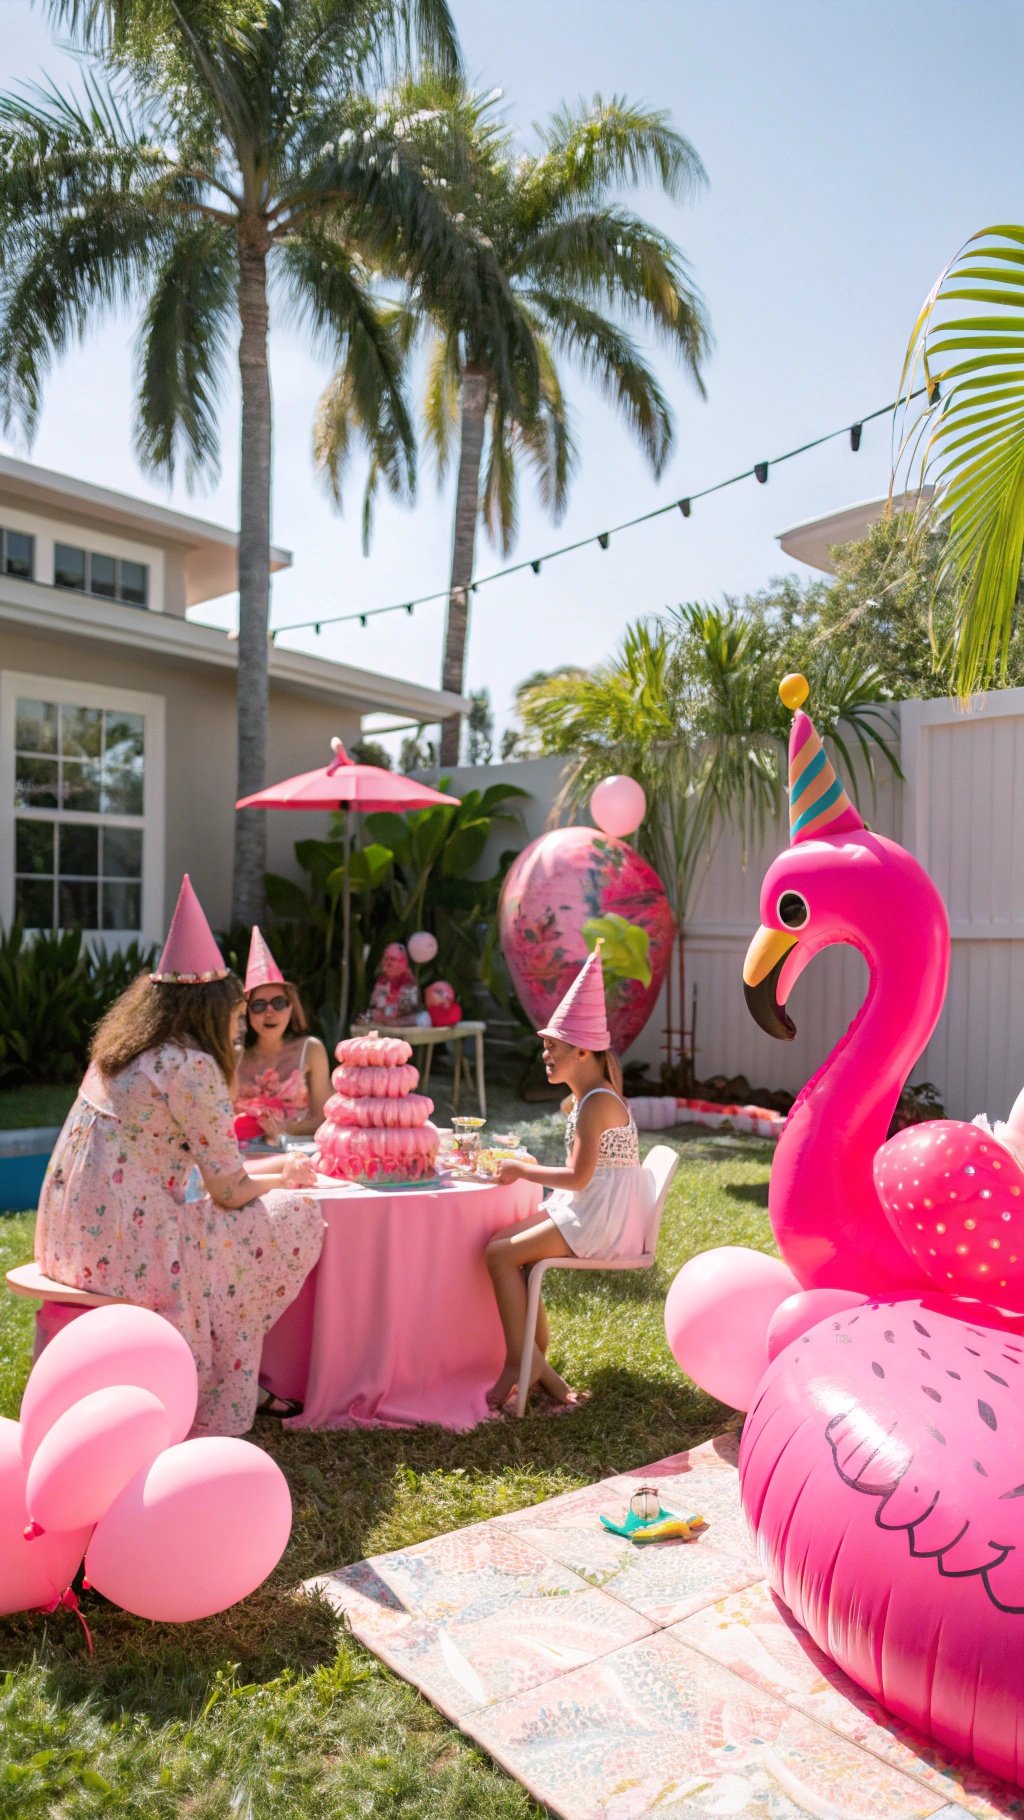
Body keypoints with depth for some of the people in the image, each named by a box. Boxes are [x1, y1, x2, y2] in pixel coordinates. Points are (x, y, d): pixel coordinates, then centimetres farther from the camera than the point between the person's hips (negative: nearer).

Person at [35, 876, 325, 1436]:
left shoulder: (121, 1054, 13)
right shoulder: (191, 1066, -14)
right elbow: (230, 1191, -10)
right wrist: (286, 1178, 10)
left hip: (70, 1241, 10)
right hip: (125, 1249, -9)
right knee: (295, 1217, 1)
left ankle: (226, 1379, 26)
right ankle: (221, 1401, 14)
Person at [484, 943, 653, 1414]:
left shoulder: (597, 1102, -17)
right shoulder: (583, 1099, 15)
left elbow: (578, 1178, -22)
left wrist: (522, 1171, -12)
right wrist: (528, 1168, 8)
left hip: (602, 1221, -10)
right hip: (588, 1212, 10)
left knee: (500, 1254, -15)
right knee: (506, 1245, 3)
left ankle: (521, 1363, -3)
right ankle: (538, 1365, 6)